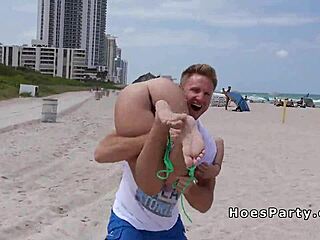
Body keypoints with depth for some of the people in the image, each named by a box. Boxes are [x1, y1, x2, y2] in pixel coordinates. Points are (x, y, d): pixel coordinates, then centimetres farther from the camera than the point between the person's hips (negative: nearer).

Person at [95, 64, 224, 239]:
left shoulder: (207, 145, -5)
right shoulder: (147, 120, -19)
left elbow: (205, 204, -3)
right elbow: (100, 154, -32)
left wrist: (188, 187, -25)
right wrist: (158, 133, -39)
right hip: (129, 223, -4)